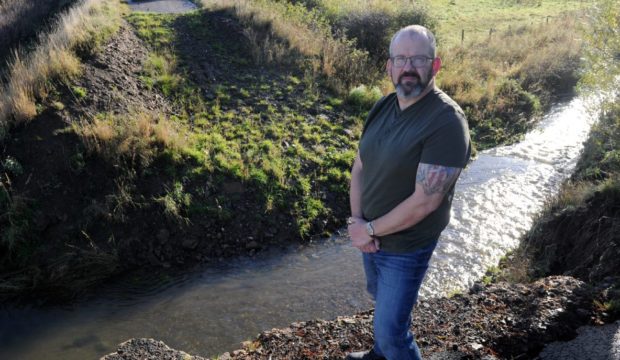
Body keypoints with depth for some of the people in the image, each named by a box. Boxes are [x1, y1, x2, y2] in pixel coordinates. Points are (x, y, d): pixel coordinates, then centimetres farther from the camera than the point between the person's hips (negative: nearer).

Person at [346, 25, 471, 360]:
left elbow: (424, 201, -27)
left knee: (390, 330, 3)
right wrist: (356, 220, -11)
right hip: (370, 237, 7)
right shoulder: (382, 107, -2)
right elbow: (359, 166, 2)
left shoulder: (447, 122, -26)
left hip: (405, 248, -7)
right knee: (381, 300, 29)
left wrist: (370, 229, -17)